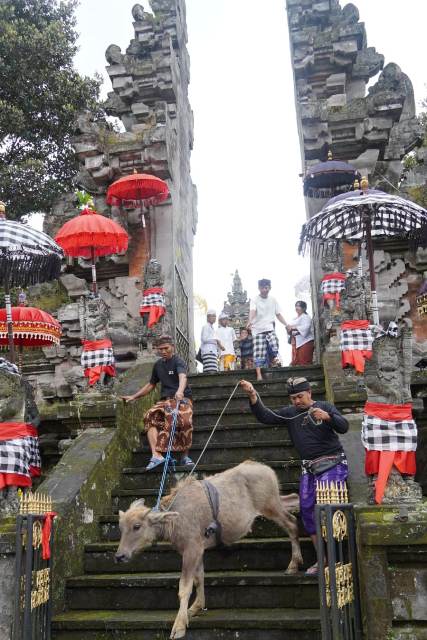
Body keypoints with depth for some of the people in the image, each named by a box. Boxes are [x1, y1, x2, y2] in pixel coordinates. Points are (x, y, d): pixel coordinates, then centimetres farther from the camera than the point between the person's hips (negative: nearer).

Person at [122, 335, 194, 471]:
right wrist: (134, 396, 25)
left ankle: (185, 455, -17)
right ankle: (156, 455, -34)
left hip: (182, 398, -6)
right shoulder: (158, 365, 17)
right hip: (165, 400, 6)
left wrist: (180, 391, -48)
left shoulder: (178, 361, -4)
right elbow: (151, 384, 31)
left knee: (185, 421, -35)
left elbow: (183, 377, -26)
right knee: (150, 417, -24)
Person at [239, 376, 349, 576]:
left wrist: (328, 417, -27)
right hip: (309, 468, 5)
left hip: (332, 463, -5)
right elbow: (265, 417, -4)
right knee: (307, 509, 1)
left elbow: (344, 427, -9)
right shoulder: (289, 413, 7)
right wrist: (253, 396, -19)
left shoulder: (325, 407, -1)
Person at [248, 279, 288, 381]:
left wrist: (287, 325, 1)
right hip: (258, 330, -3)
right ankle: (259, 374, -7)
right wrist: (250, 321, -43)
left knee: (274, 348, -17)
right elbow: (252, 311, -23)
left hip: (270, 328, 3)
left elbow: (278, 314, 13)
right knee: (259, 353, -8)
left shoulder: (273, 300, 8)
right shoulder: (255, 300, -4)